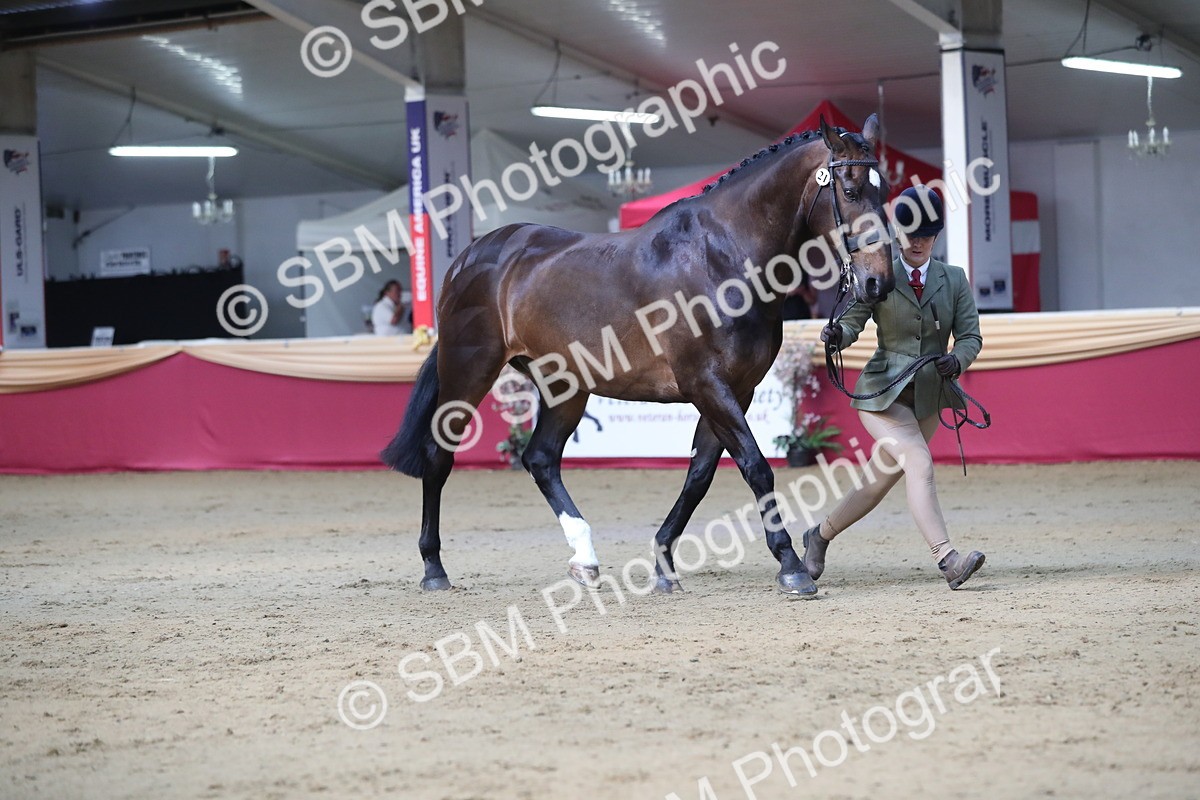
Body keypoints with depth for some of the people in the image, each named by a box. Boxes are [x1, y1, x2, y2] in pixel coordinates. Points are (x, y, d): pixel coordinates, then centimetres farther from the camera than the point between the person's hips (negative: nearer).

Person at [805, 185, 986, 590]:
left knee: (879, 482, 11)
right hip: (882, 392, -4)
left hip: (928, 397, 4)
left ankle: (820, 535, 35)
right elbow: (852, 322, -7)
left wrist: (958, 359, -18)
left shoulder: (954, 279, 7)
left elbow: (971, 335, 4)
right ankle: (947, 560, -32)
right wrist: (836, 334, -30)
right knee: (919, 464, -24)